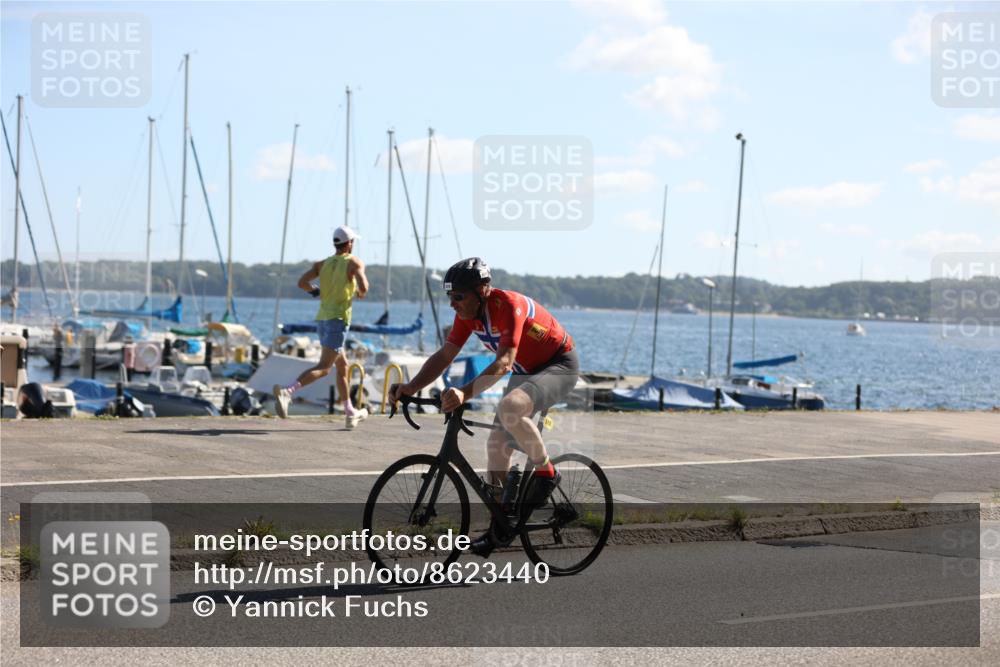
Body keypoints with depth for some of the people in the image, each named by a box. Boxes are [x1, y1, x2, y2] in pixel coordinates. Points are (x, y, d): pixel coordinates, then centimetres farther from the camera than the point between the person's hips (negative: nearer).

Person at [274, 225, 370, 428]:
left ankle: (350, 412, 26)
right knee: (323, 368, -14)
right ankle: (287, 392, -35)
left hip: (322, 319, 7)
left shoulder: (322, 264, 11)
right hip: (338, 319, -7)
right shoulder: (354, 263, -2)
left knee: (342, 366, 20)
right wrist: (361, 294, 8)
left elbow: (302, 282, -2)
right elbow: (363, 287, -16)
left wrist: (317, 292, 16)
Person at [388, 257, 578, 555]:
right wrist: (411, 388, -21)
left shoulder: (508, 305, -31)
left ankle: (545, 472, -14)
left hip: (560, 366, -9)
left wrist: (465, 393, -54)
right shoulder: (468, 313, -6)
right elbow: (443, 356, -5)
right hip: (527, 371, 9)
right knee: (497, 444, 2)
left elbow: (504, 361, -41)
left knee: (509, 408, -35)